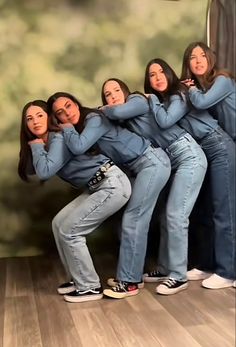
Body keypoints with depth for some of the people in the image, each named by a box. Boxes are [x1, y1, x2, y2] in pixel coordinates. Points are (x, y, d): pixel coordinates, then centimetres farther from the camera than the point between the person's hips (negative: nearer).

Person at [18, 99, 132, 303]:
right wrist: (33, 147, -1)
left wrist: (37, 146, -11)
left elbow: (44, 172, -26)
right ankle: (78, 279, 21)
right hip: (97, 187, 10)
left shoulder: (59, 139, -15)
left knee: (69, 231, -7)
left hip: (113, 185, -10)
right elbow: (30, 170, 9)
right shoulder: (42, 143, 14)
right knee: (59, 224, 11)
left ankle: (90, 287, 6)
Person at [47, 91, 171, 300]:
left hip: (153, 162, -9)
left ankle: (129, 282, -3)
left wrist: (68, 128, -10)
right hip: (145, 166, 9)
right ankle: (132, 275, 17)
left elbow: (78, 147, -26)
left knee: (133, 220, -9)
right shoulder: (83, 126, 13)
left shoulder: (94, 118, -14)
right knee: (137, 221, 9)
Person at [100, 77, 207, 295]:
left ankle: (179, 277, -4)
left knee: (176, 216, -11)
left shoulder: (138, 100, -8)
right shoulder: (126, 120, 16)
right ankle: (165, 270, 19)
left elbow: (117, 112, -24)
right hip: (174, 162, 9)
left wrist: (104, 110, -4)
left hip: (189, 156, -9)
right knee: (168, 217, 9)